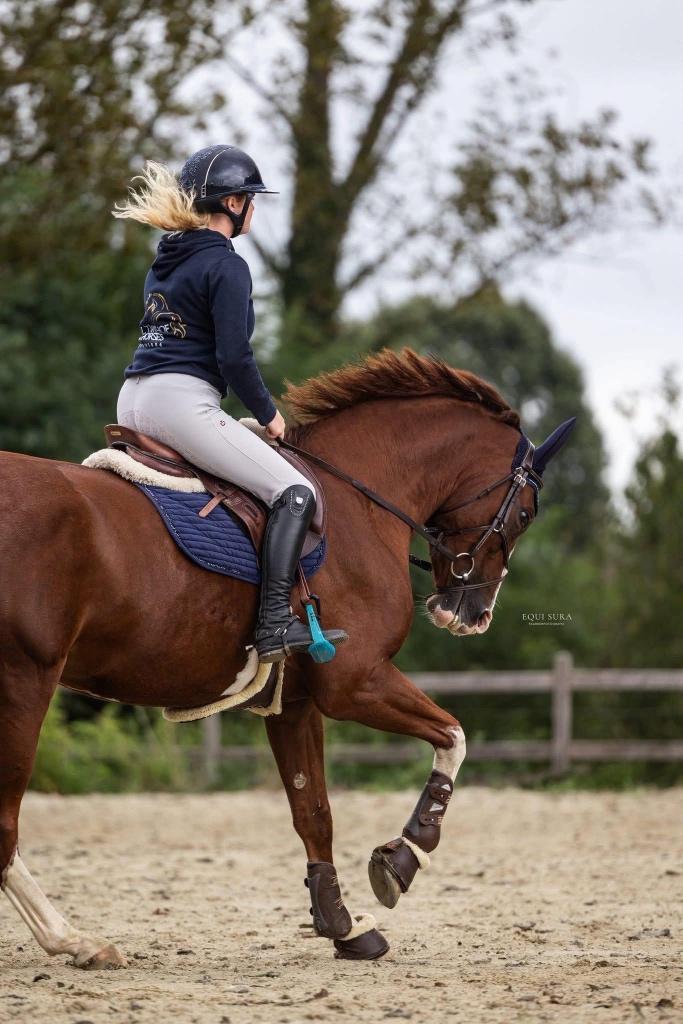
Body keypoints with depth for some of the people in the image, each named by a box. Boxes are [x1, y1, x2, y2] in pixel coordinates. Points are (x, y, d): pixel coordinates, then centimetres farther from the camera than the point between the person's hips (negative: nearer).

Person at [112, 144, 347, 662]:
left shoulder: (166, 261, 19)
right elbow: (233, 356, -15)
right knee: (295, 493, -11)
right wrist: (268, 413, 1)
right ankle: (275, 623, -22)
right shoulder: (227, 266, -8)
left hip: (134, 402, 10)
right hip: (183, 402, -10)